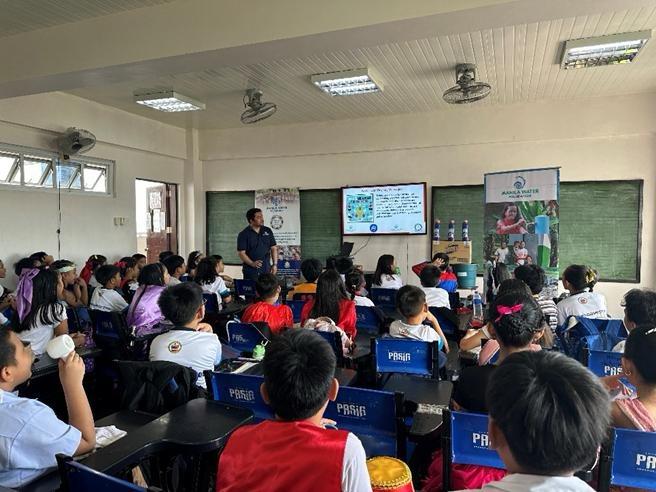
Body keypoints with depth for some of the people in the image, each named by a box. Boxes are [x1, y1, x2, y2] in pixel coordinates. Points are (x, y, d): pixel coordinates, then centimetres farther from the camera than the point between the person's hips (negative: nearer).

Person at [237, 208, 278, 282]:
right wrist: (252, 263, -23)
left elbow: (273, 248, 11)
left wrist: (275, 264, 1)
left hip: (267, 270, 4)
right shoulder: (243, 234, -3)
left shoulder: (268, 231, 9)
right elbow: (241, 253, -8)